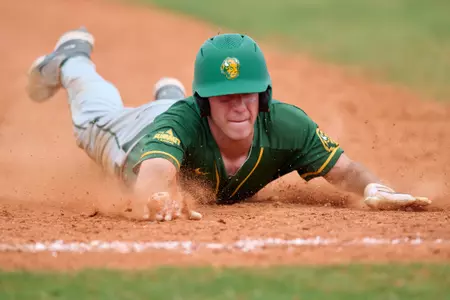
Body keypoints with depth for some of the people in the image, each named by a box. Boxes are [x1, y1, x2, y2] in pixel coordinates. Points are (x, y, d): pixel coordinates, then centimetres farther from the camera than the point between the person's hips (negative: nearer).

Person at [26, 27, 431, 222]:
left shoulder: (284, 126, -44)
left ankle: (170, 95, 75)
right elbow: (155, 170, -73)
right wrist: (160, 196, -97)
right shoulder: (182, 121, -54)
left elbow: (344, 169, -38)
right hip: (137, 138, -3)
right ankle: (72, 59, 63)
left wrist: (374, 189, -61)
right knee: (97, 116, 34)